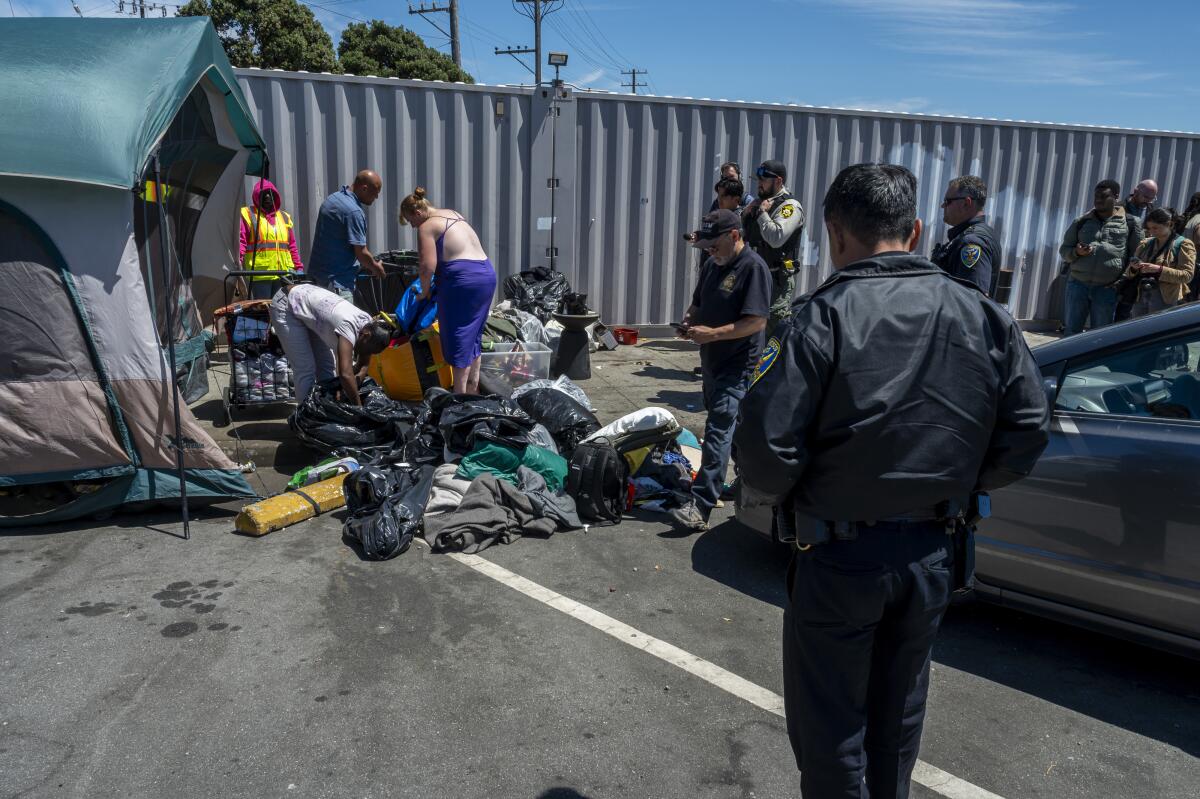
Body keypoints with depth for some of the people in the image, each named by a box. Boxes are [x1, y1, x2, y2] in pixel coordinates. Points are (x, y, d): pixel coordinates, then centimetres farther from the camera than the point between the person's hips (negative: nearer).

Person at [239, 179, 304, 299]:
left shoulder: (285, 217, 22)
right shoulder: (247, 214, 8)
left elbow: (292, 246, 21)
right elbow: (240, 240, -3)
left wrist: (299, 267, 15)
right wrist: (238, 262, -16)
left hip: (284, 274, 4)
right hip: (259, 274, -4)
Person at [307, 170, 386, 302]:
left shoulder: (332, 198, 10)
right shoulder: (354, 212, -20)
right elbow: (361, 253, -18)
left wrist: (366, 264, 17)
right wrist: (376, 267, 3)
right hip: (338, 280, -10)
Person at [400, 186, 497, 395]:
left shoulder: (426, 227, -6)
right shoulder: (451, 214, 20)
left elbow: (428, 265, -15)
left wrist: (425, 291, 1)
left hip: (464, 280, -9)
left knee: (458, 338, -1)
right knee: (473, 336, 16)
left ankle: (459, 393, 3)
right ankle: (473, 389, 24)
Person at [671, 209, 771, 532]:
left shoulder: (753, 267, -15)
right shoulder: (713, 265, 11)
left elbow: (757, 321, -21)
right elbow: (698, 302, 24)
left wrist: (712, 333, -23)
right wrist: (689, 321, 2)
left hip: (736, 365, -9)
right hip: (712, 360, 9)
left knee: (717, 432, -12)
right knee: (730, 426, 19)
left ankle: (700, 508, -13)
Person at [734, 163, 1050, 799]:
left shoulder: (822, 318, -19)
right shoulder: (984, 317, -2)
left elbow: (766, 442, -23)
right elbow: (1027, 432, 2)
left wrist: (764, 496, -2)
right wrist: (955, 486, 14)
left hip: (840, 554, -5)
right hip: (934, 555, 6)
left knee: (828, 721, 14)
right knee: (899, 710, 26)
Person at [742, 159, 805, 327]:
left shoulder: (790, 206, -11)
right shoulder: (761, 202, 15)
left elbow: (776, 238, -27)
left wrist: (762, 213, -15)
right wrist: (746, 214, 1)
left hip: (777, 279, -8)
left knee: (776, 325, -8)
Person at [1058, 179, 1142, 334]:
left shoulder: (1129, 223, 3)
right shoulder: (1082, 222, 8)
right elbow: (1064, 250, 11)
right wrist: (1077, 252, -11)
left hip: (1107, 289, -1)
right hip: (1077, 284, 1)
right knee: (1072, 331, 6)